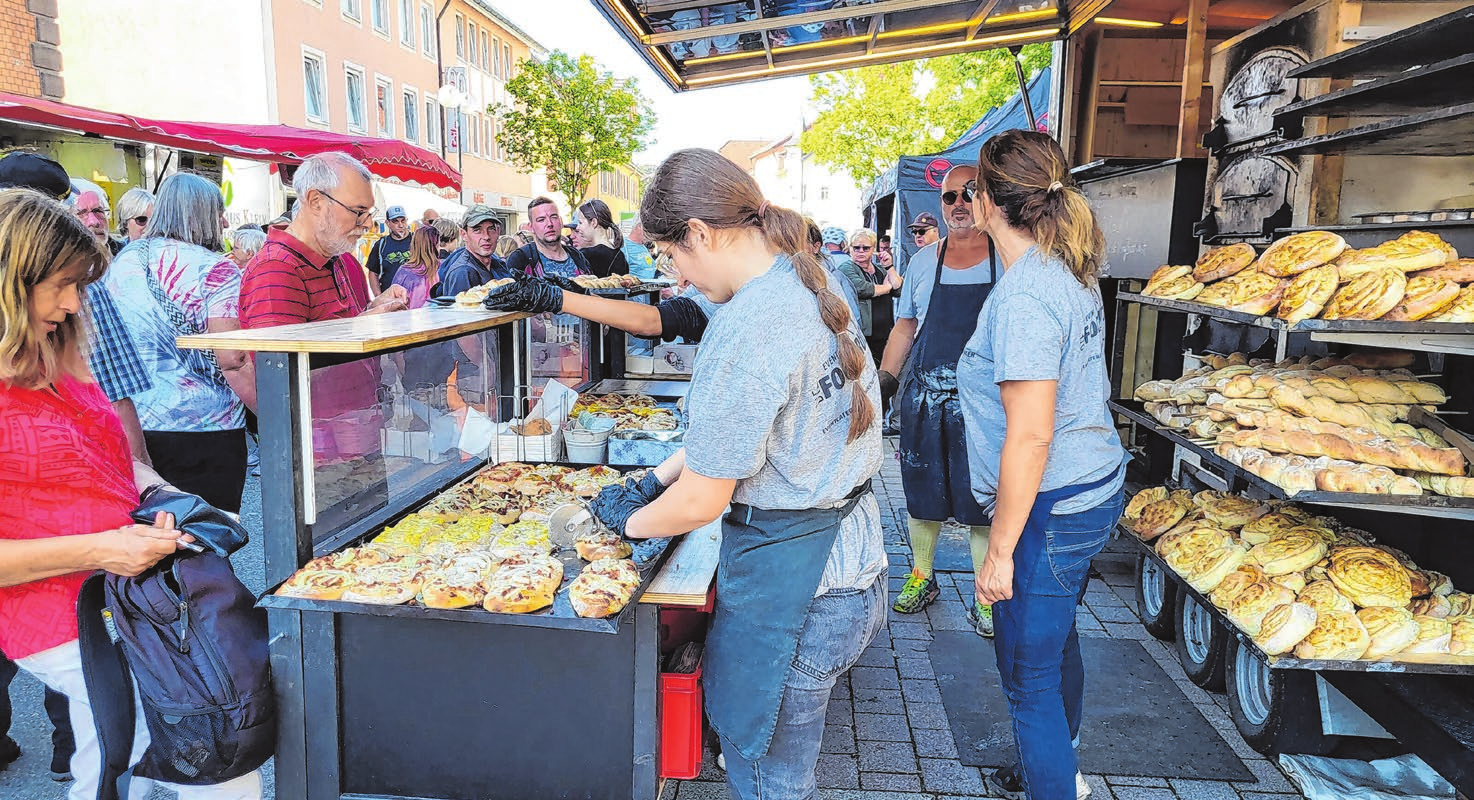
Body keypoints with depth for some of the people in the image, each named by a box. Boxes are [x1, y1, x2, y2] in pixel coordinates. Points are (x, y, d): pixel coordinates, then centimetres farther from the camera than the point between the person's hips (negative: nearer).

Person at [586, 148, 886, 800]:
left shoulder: (744, 330, -26)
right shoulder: (812, 282, 3)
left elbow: (701, 503, -18)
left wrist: (632, 520, 2)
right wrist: (659, 477, 14)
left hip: (788, 571, -9)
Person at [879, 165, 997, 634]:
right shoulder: (924, 261, 8)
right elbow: (905, 328, 14)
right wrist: (885, 376, 5)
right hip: (926, 399, 3)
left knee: (982, 505, 2)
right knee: (921, 495, 12)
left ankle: (985, 598, 17)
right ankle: (921, 578, 31)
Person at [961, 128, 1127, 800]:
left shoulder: (1022, 295, -23)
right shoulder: (1071, 274, 7)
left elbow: (1029, 437, -25)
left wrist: (1000, 550, -19)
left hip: (1051, 509, -10)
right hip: (1096, 487, 10)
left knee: (1028, 678, 2)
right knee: (1057, 640, 27)